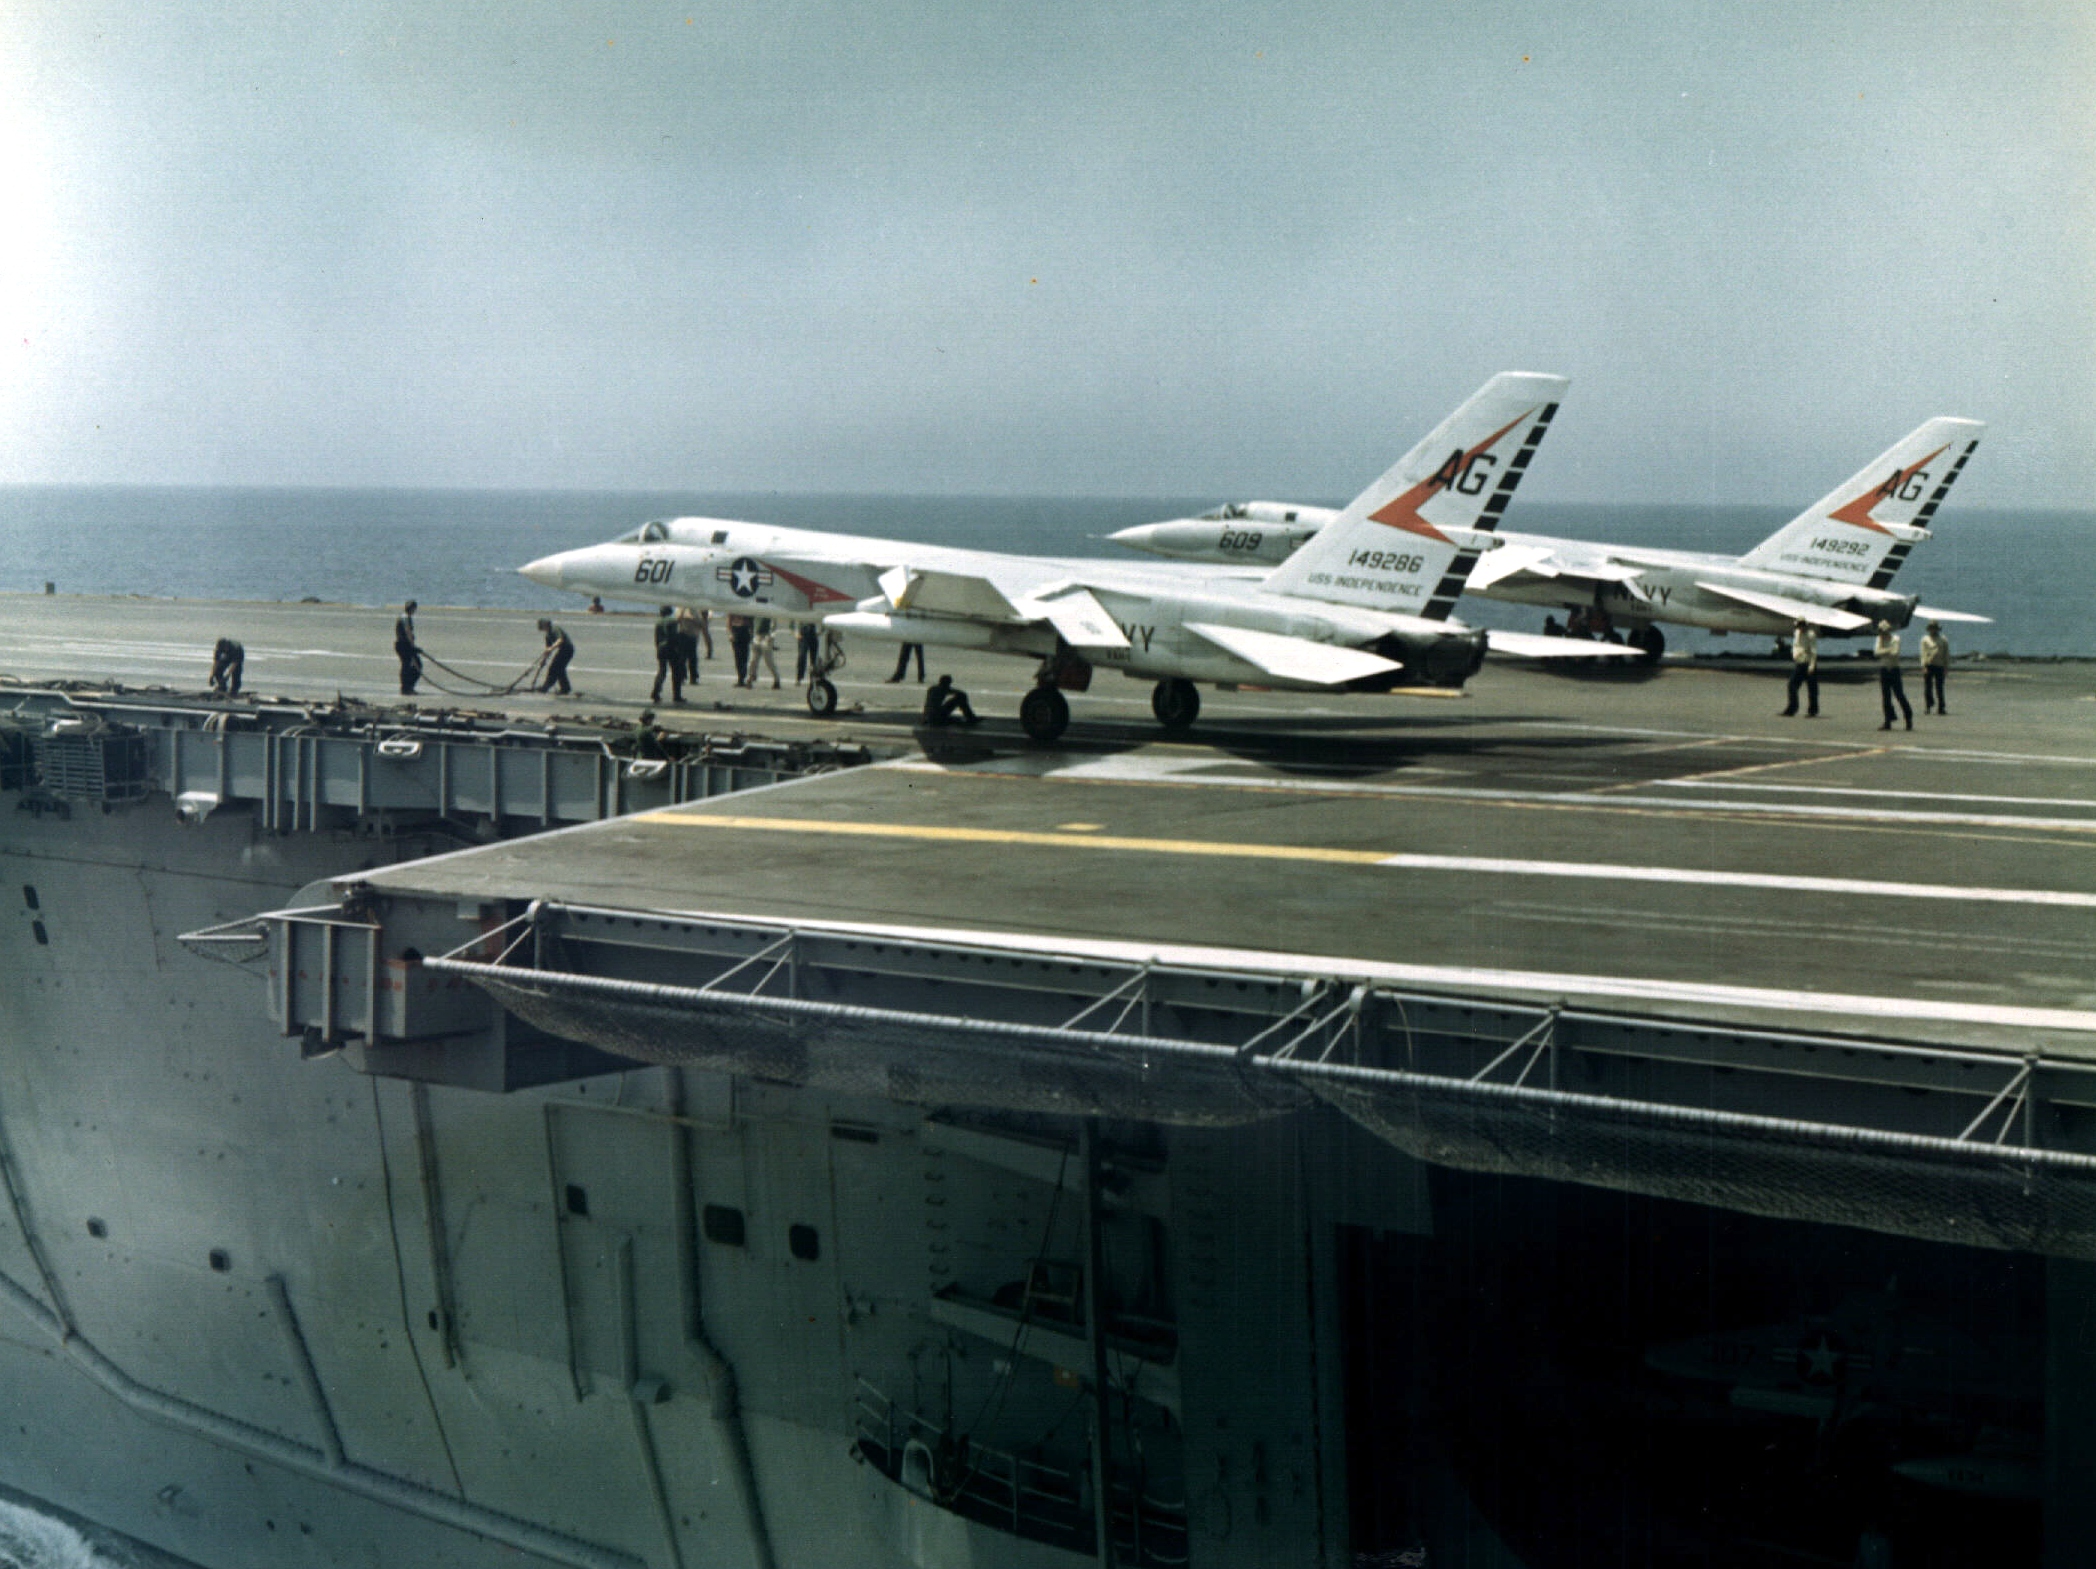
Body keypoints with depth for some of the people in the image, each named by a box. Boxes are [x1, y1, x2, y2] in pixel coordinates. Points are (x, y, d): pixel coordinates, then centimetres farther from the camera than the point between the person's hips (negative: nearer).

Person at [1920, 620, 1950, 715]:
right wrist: (1923, 667, -8)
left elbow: (1946, 654, 11)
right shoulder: (1925, 639, 8)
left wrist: (1946, 668, 4)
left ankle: (1941, 708, 3)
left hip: (1939, 666, 1)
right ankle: (1928, 705, 9)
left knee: (1939, 689, 1)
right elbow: (1923, 653, 2)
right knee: (1928, 687, -1)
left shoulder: (1943, 640, 11)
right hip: (1928, 666, -1)